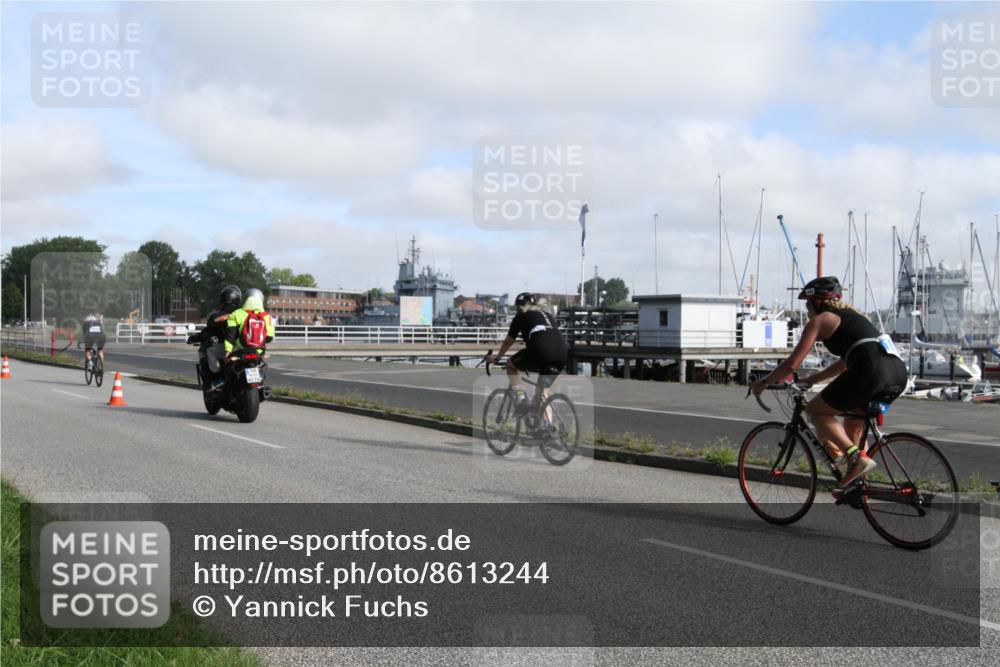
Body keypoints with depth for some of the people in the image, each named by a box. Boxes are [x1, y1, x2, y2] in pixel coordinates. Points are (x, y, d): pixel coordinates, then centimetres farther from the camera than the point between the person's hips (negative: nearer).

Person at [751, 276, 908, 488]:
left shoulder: (819, 321, 9)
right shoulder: (850, 316, 32)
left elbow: (792, 364, 5)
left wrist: (764, 382, 19)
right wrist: (810, 380, 43)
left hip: (871, 371, -8)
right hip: (898, 371, 8)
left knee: (816, 410, 8)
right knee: (853, 424, 26)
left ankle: (856, 457, -8)